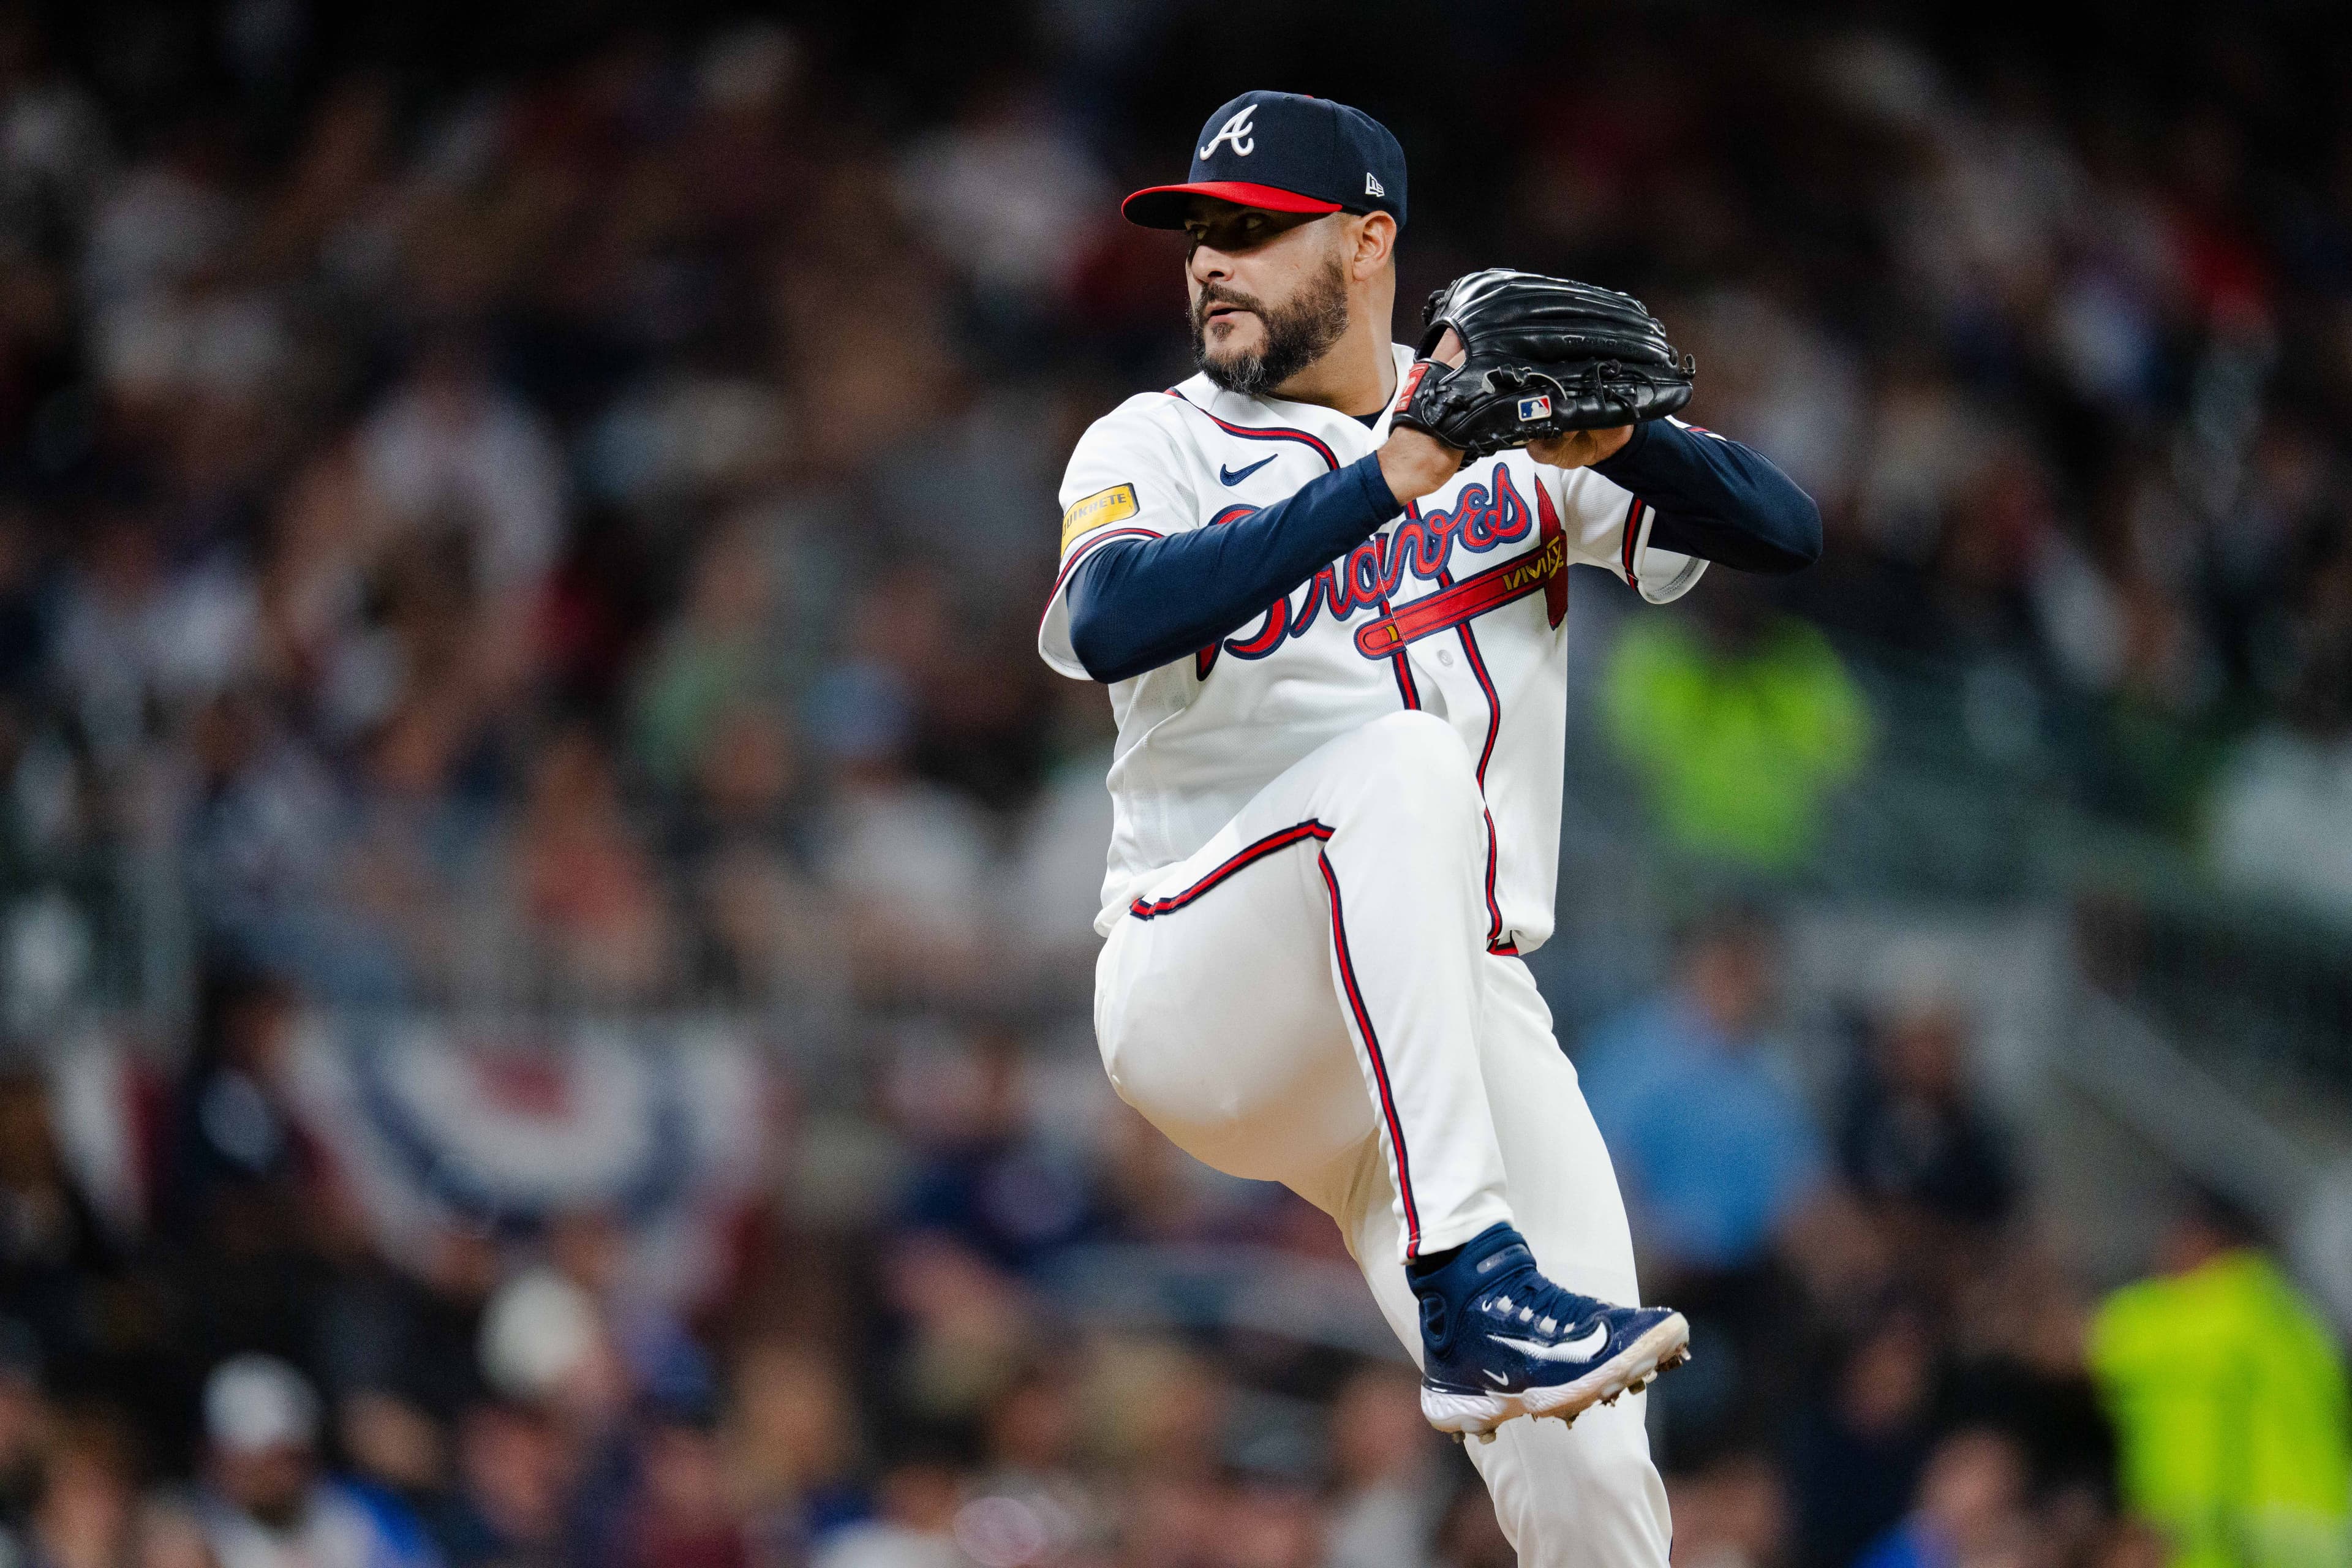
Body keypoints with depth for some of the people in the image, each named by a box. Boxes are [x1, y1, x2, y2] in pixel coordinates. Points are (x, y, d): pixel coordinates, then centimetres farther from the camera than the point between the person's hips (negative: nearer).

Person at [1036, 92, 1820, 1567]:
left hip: (1459, 1020, 3)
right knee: (1396, 765, -34)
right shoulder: (1159, 447, 4)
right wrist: (1386, 482, -27)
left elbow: (1783, 530, 1)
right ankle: (1469, 1287, -41)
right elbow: (1110, 625, -19)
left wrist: (1616, 443, -19)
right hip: (1199, 991, -3)